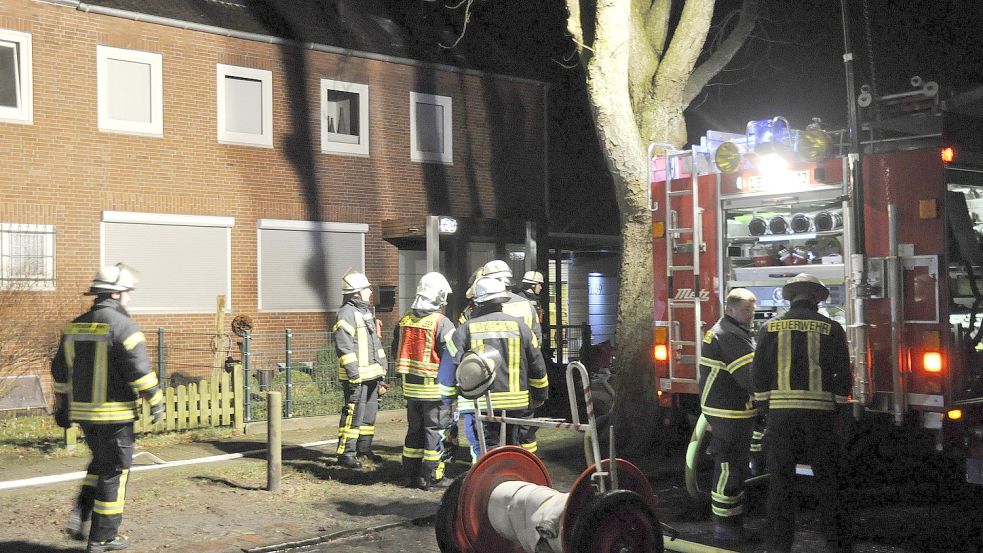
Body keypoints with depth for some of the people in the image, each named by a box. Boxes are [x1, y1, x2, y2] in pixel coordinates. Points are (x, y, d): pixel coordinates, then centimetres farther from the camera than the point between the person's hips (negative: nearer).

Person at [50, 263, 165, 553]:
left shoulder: (75, 326, 8)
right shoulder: (123, 326, -15)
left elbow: (60, 370, 14)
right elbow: (140, 370, -19)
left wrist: (61, 406, 22)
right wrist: (156, 402, -8)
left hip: (83, 410, 7)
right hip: (115, 413, -7)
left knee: (100, 463, 26)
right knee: (113, 471, 5)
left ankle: (81, 514, 12)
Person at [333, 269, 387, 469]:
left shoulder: (366, 312, 19)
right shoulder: (346, 314, -12)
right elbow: (344, 346, -19)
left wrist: (381, 368, 21)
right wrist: (353, 374, -22)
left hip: (372, 374, 10)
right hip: (357, 375, -10)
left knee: (369, 413, 15)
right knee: (354, 414, -9)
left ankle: (364, 449, 26)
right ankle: (346, 453, -4)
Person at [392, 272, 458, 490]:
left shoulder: (405, 320, 6)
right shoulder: (442, 323, -15)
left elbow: (396, 352, 15)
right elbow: (452, 358, -15)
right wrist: (452, 386, -4)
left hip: (411, 387, 6)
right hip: (436, 389, -6)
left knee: (415, 430, 16)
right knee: (435, 430, 3)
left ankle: (411, 474, 22)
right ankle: (432, 477, 6)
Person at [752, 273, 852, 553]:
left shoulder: (770, 327, 5)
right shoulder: (831, 328, 3)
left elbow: (759, 372, 5)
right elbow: (842, 373, 2)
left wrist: (765, 405, 12)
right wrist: (839, 406, 11)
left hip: (781, 413, 1)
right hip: (820, 413, -1)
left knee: (780, 481, 6)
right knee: (828, 481, 7)